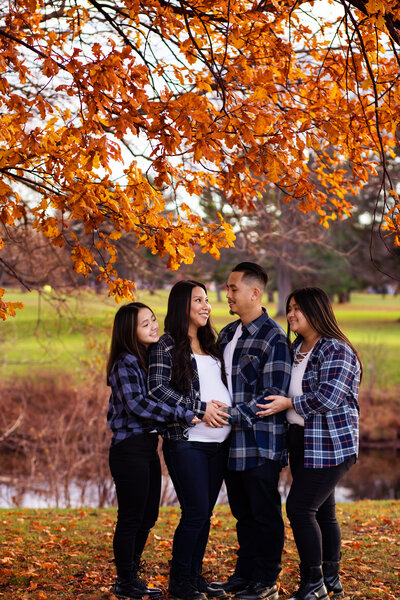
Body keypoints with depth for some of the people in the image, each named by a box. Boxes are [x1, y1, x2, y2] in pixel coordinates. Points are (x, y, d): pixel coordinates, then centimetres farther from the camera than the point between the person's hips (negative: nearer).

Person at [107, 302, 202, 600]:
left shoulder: (150, 359, 13)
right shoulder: (126, 363, -14)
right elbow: (137, 404, -25)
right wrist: (185, 415, -26)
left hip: (148, 446, 9)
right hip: (130, 448, -9)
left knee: (147, 517, 14)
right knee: (131, 517, 0)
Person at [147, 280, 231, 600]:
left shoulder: (210, 345, 18)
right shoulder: (168, 345, -4)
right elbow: (157, 388, -14)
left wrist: (228, 410, 5)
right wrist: (200, 409, -16)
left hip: (218, 442, 7)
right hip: (187, 440, -7)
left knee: (205, 513, 10)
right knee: (195, 512, -7)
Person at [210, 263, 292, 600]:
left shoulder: (273, 338, -12)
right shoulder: (227, 335, 13)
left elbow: (274, 393, -17)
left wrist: (236, 415, -20)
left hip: (260, 442, -8)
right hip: (232, 440, 8)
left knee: (265, 515, 3)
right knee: (243, 513, 17)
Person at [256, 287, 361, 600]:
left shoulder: (337, 351, -14)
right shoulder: (296, 348, 14)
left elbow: (328, 397, -24)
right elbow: (285, 388, 28)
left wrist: (288, 404, -16)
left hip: (330, 445, -9)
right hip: (302, 441, 9)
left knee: (300, 507, -11)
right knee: (322, 512, 13)